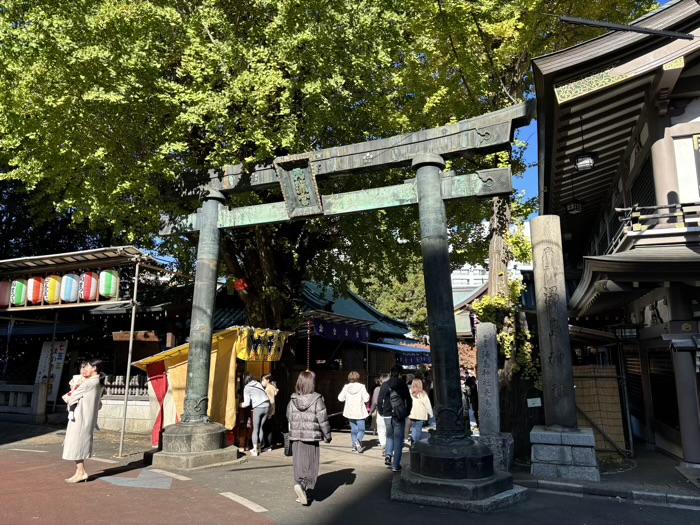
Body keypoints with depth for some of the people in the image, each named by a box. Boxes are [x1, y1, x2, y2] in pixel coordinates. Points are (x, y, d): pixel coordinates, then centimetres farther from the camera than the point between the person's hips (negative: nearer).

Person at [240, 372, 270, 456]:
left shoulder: (247, 388, 0)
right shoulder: (258, 384, 16)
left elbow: (247, 403, -4)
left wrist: (241, 405, 15)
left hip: (258, 408, -5)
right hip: (267, 406, 5)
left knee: (255, 429, 5)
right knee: (260, 427, 17)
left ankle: (255, 450, 3)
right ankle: (258, 447, 23)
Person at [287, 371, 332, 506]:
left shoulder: (293, 400, -1)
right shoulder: (317, 400, -13)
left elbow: (289, 418, 9)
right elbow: (323, 420, -10)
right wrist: (327, 436, 2)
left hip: (296, 437, 4)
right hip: (312, 437, -4)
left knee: (299, 464, 13)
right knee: (311, 464, 4)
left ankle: (301, 493, 15)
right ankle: (302, 485, -17)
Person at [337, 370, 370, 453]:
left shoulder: (346, 387, -5)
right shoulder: (361, 387, -13)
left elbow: (340, 398, -1)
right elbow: (366, 399, -12)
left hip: (350, 412, 3)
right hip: (359, 412, -3)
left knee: (353, 429, 16)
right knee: (361, 429, 3)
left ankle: (354, 446, 16)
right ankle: (358, 440, -23)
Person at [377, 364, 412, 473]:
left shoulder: (385, 385, -1)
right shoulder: (403, 385, -3)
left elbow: (379, 401, -1)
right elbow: (408, 401, 0)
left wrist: (381, 412, 12)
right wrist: (407, 412, 13)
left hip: (387, 415, 2)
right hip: (399, 416, -2)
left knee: (389, 436, 22)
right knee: (398, 439, 5)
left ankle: (388, 455, 0)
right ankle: (395, 466, 4)